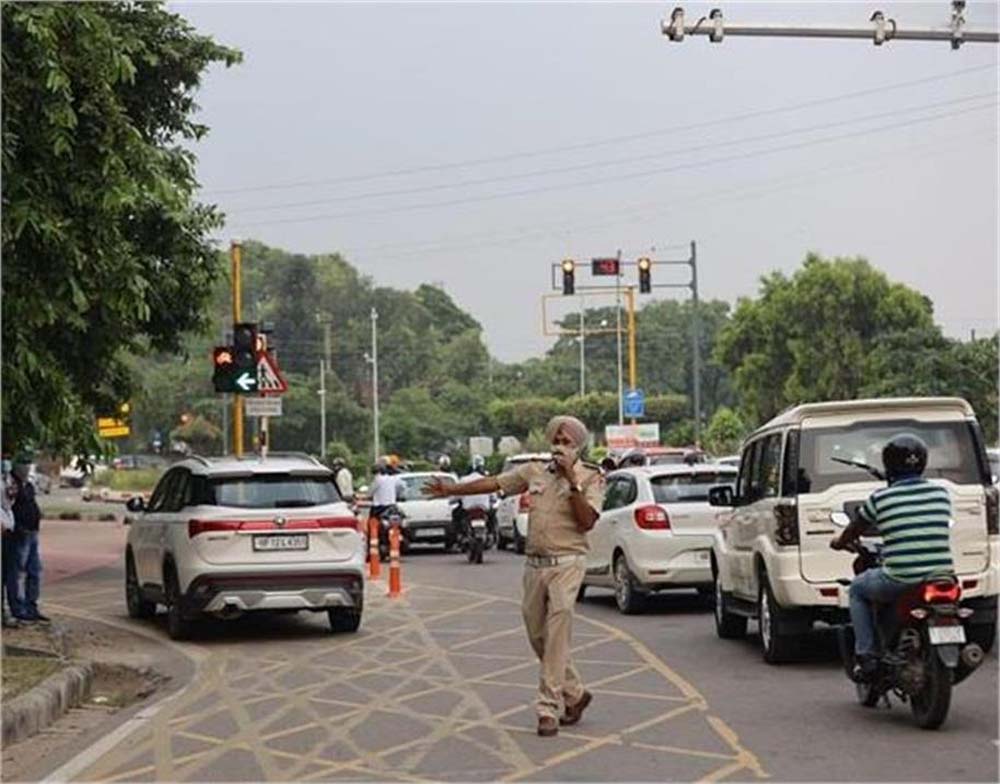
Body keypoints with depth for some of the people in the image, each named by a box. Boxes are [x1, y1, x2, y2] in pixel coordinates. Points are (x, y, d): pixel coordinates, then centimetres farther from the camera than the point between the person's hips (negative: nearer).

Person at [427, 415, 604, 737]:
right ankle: (574, 693, 27)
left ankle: (548, 708, -10)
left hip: (566, 564, -5)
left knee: (556, 635, -13)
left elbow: (587, 521, -12)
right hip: (535, 563, 6)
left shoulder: (591, 479, 0)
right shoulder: (534, 472, 12)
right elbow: (494, 483, 16)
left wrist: (572, 481, -15)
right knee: (538, 636, 10)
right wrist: (453, 489, 17)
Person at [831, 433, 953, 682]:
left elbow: (851, 534, 12)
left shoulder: (880, 498, -3)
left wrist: (839, 542, 36)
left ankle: (867, 657, 15)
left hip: (899, 582, -3)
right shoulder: (941, 494, 6)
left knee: (857, 589, 25)